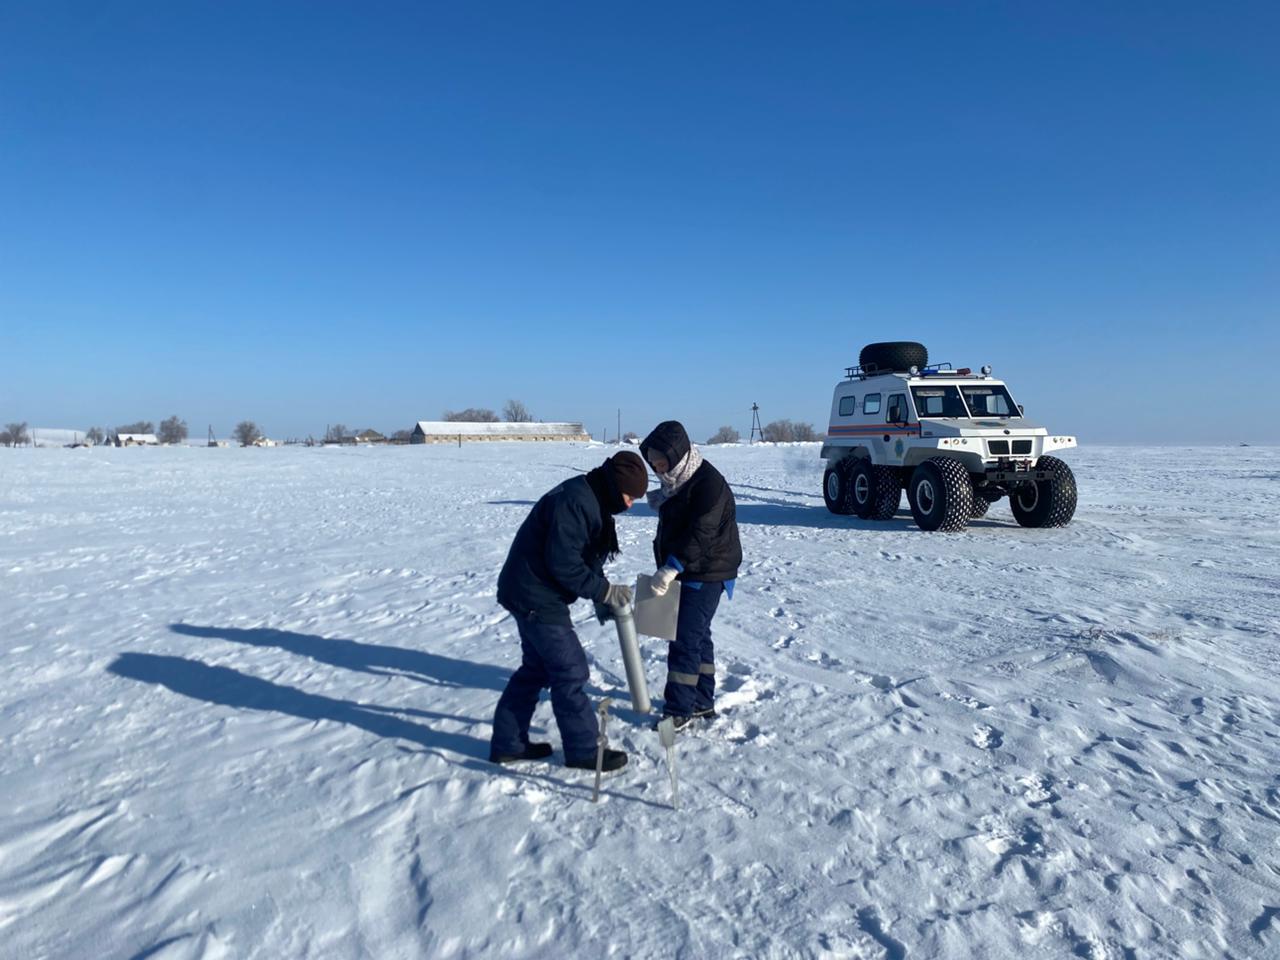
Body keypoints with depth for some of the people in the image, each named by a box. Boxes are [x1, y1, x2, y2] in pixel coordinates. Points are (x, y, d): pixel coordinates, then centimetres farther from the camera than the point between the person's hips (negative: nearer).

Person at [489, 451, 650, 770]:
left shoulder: (591, 501, 9)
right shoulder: (574, 502, -24)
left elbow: (584, 558, 15)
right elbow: (564, 564, -27)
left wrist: (601, 595, 4)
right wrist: (604, 591, -19)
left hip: (534, 594, 11)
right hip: (536, 597, -11)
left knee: (537, 668, 19)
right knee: (570, 671, -1)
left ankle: (508, 743, 28)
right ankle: (583, 750, 12)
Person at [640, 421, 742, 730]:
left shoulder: (708, 483, -21)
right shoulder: (677, 480, 8)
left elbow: (700, 534, -29)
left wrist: (671, 568, -34)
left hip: (706, 575, -9)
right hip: (685, 572, 9)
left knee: (685, 639, -8)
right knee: (697, 636, 16)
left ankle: (679, 710, 1)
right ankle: (702, 702, 27)